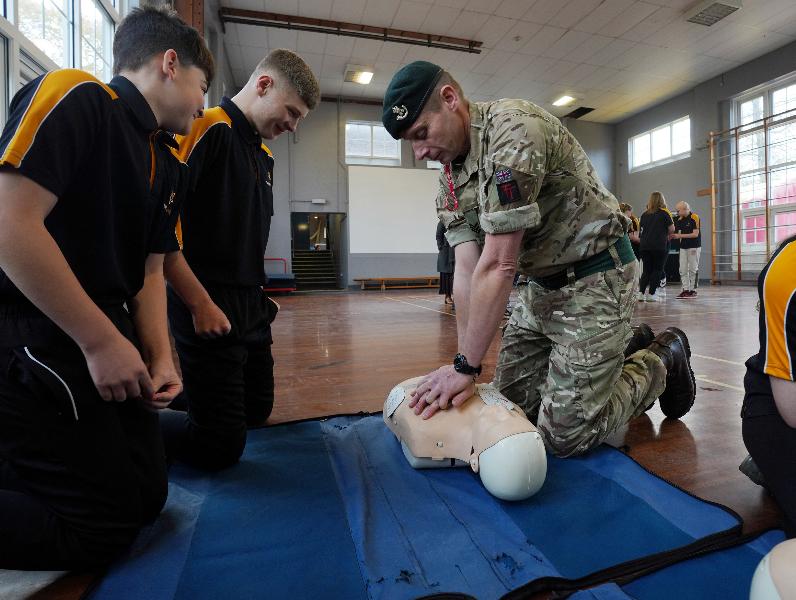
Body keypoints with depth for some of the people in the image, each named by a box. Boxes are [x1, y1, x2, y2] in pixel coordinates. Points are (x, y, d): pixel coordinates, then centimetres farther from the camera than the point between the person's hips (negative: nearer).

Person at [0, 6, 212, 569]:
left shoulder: (170, 164, 13)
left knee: (146, 496, 14)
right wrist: (100, 342, -20)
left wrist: (160, 358, -3)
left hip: (110, 343, 8)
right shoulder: (74, 96, -11)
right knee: (104, 526, -2)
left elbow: (149, 271, 10)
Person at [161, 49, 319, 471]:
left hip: (252, 308, 9)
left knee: (257, 411, 19)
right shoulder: (207, 129, -11)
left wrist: (257, 298, 14)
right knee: (220, 449, -3)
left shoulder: (263, 154, 17)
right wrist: (201, 305, -18)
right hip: (207, 310, -9)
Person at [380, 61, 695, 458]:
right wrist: (463, 366, -10)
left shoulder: (512, 130, -24)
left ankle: (659, 364, 20)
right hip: (540, 285, 8)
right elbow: (467, 271, -4)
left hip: (595, 278, -8)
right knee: (510, 403, 13)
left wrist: (465, 367, -21)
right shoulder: (448, 180, 3)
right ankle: (625, 343, 28)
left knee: (565, 434, -6)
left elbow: (498, 266, -27)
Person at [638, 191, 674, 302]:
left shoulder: (644, 214, 8)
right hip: (660, 245, -4)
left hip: (644, 245, 4)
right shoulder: (664, 213, -3)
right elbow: (671, 229, -4)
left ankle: (641, 292, 1)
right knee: (657, 270, 5)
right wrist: (665, 234, 15)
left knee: (647, 270, 10)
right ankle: (651, 294, 2)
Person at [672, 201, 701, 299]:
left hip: (694, 247, -6)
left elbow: (695, 234, -17)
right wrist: (673, 236, -9)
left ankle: (693, 290, 7)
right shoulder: (679, 219, 6)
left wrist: (680, 236, -21)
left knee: (693, 269, 0)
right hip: (683, 247, 6)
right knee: (683, 270, 3)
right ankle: (685, 289, 7)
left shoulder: (694, 218, -12)